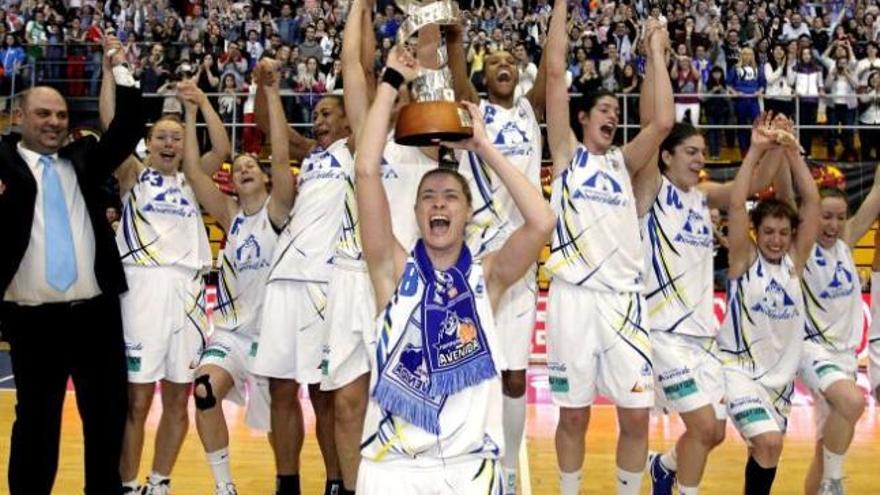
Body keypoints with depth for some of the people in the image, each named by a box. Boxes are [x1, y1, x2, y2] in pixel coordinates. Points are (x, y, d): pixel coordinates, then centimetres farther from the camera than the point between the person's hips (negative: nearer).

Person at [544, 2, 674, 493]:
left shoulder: (624, 162, 17)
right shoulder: (568, 153, 9)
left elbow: (663, 122, 1)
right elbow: (555, 71, 2)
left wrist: (656, 52, 7)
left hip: (624, 299, 3)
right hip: (574, 296, -3)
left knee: (637, 415, 2)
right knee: (573, 413, 5)